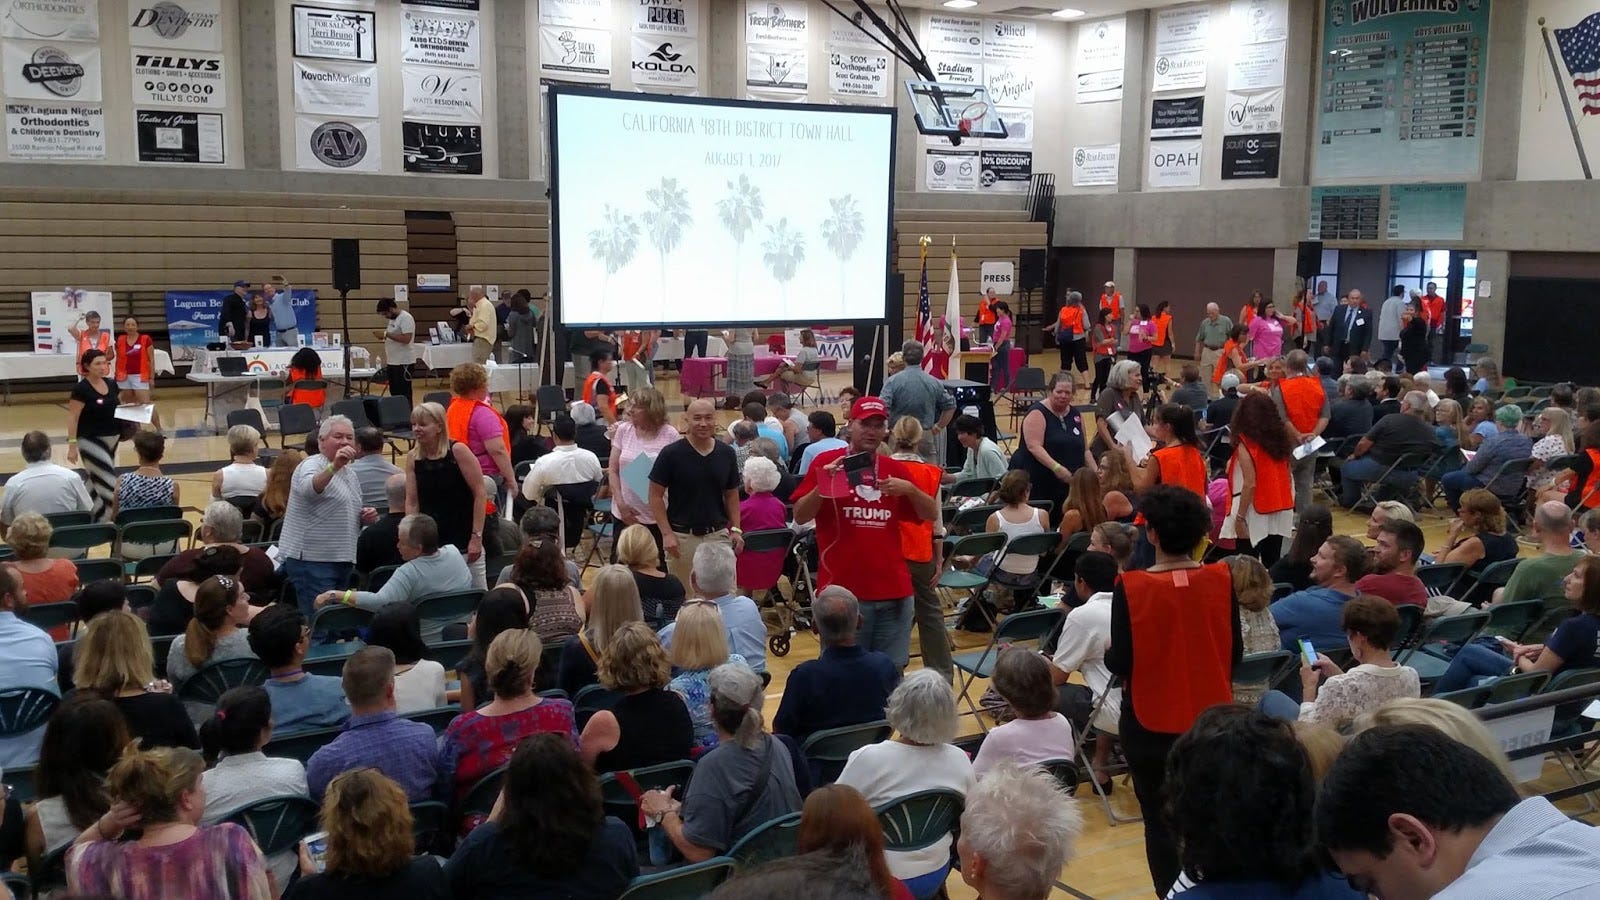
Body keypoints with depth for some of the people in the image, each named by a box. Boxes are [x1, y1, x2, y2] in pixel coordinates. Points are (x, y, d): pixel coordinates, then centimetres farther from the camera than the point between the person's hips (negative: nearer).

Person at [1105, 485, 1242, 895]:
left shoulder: (1130, 588, -18)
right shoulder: (1222, 580, -9)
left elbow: (1121, 664, -16)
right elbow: (1236, 652, -1)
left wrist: (1107, 652, 6)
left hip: (1151, 723, -3)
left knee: (1161, 821, 13)